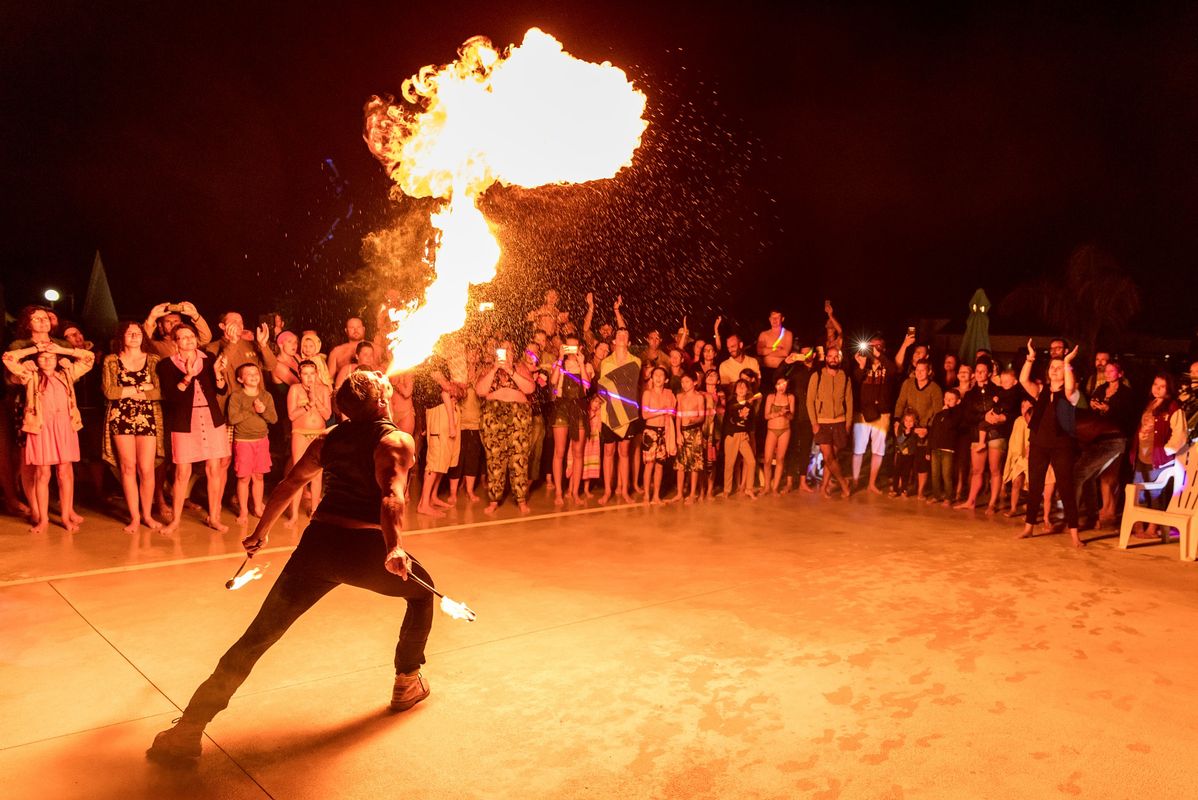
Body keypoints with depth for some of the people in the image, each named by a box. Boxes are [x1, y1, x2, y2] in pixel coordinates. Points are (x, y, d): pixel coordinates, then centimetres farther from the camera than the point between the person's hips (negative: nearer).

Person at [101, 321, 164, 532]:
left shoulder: (153, 360, 7)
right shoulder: (111, 361, 7)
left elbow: (160, 392, -4)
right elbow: (109, 391, -6)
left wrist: (128, 392, -7)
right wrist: (142, 388, -5)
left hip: (147, 418, 0)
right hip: (121, 418, 0)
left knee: (146, 469, -4)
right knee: (128, 467, 2)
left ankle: (147, 514, 12)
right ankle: (134, 517, 11)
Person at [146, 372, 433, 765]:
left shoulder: (329, 439, 16)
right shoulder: (397, 440, -2)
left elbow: (288, 485, 19)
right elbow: (392, 496, -20)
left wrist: (261, 532, 30)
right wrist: (393, 548, -33)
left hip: (317, 542, 4)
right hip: (366, 548, -4)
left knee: (256, 637, 7)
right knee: (421, 589, 25)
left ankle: (189, 731, 4)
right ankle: (407, 684, 33)